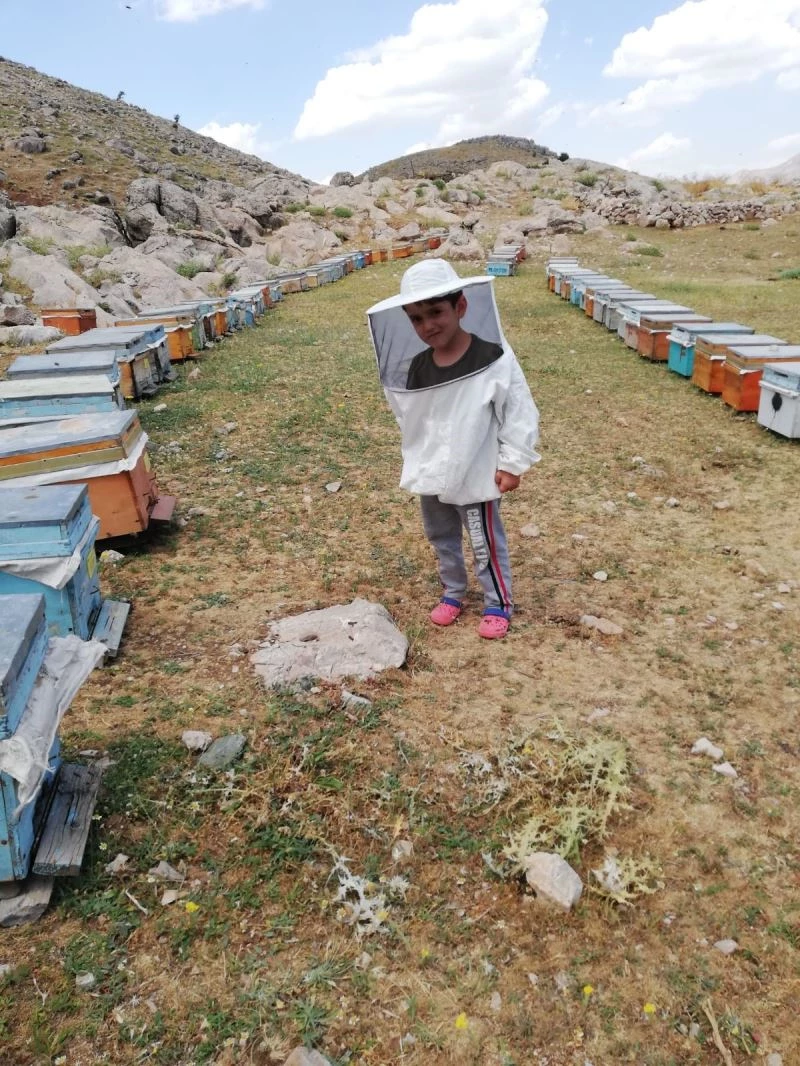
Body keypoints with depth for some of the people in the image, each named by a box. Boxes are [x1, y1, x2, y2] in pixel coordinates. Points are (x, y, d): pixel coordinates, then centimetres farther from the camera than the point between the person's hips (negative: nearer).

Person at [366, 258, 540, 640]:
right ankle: (452, 592, 43)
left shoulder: (494, 359, -20)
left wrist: (512, 463, -13)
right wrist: (417, 463, 10)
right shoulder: (415, 368, -4)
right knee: (441, 538, 22)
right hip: (432, 476, 6)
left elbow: (520, 414, -14)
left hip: (476, 476, -5)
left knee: (486, 544, 9)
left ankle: (498, 604, 29)